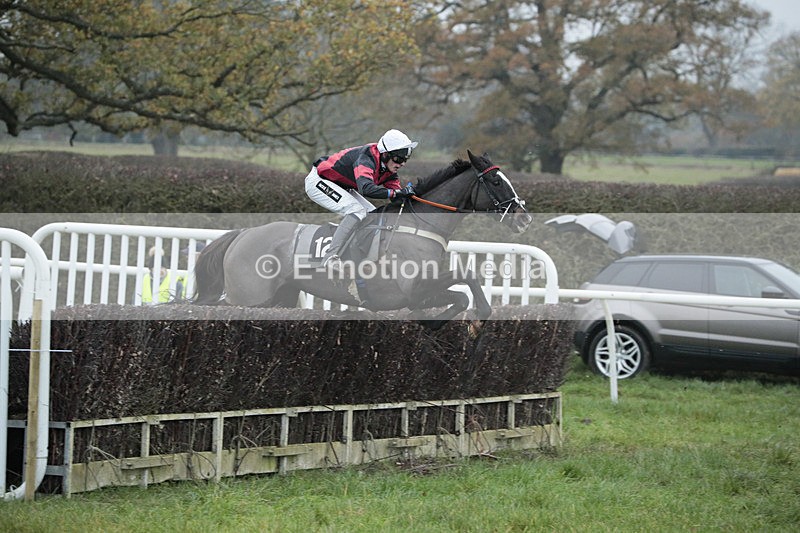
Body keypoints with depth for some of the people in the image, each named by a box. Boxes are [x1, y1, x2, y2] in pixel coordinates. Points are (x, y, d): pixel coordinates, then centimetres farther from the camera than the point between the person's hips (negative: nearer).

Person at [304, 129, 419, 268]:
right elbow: (366, 188, -50)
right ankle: (330, 258, -31)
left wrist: (407, 192, -30)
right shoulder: (366, 159, -34)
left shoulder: (388, 168, -4)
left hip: (341, 187, 10)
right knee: (357, 211, -27)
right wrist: (398, 192, -52)